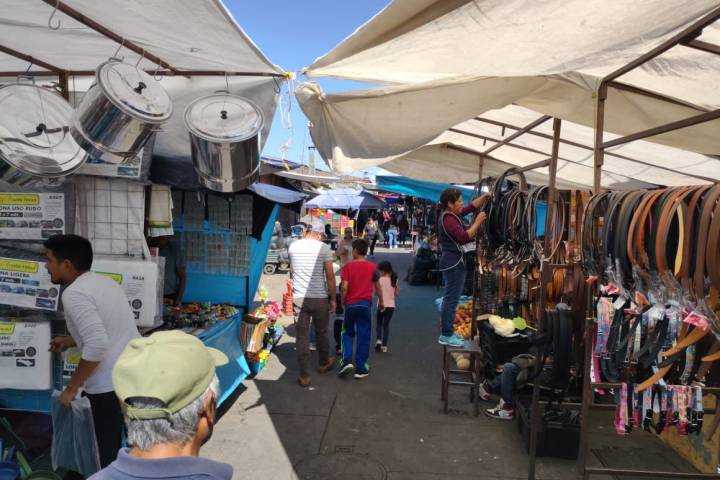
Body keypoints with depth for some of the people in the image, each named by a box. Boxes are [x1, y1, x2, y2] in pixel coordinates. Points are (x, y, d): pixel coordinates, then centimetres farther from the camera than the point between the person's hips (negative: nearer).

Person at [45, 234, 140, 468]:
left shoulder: (74, 293, -13)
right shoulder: (105, 282, 13)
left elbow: (97, 346, -24)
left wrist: (71, 388, -13)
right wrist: (70, 341, 27)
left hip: (109, 385, -8)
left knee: (104, 455, 10)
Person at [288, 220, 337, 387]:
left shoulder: (293, 247, 2)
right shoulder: (324, 248, -10)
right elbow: (330, 276, -9)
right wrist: (333, 298, 1)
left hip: (299, 298, 2)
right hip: (319, 298, -2)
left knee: (302, 336, 6)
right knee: (321, 333, 18)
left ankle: (305, 376, 9)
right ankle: (324, 363, 39)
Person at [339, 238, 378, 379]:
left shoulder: (348, 266, -3)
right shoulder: (372, 266, 4)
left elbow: (344, 287, -9)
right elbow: (377, 286, 14)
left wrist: (342, 302, 6)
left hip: (350, 304, 0)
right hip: (365, 304, 1)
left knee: (348, 333, 16)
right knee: (363, 336, 5)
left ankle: (347, 361, 0)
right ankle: (360, 368, 8)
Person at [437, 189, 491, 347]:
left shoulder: (452, 214, 9)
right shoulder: (448, 220, -20)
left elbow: (472, 206, 16)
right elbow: (464, 238, -25)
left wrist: (486, 196, 4)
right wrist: (478, 222, -18)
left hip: (453, 261, 11)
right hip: (454, 262, -11)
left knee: (450, 299, 15)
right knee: (452, 299, -5)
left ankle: (447, 332, 24)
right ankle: (446, 335, 2)